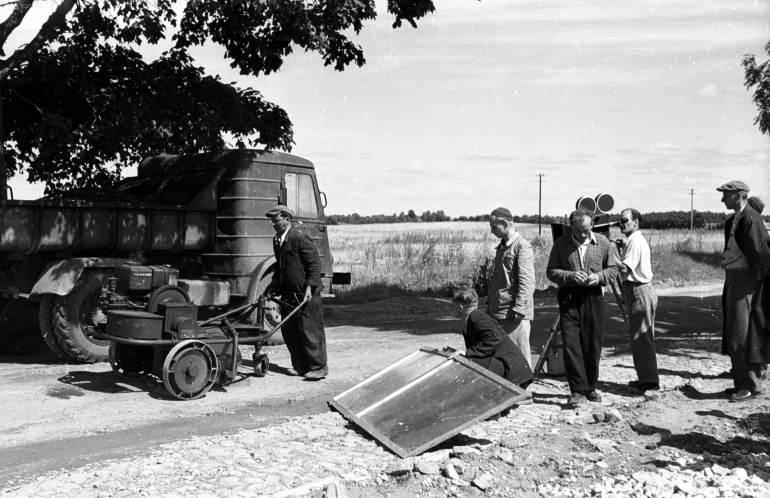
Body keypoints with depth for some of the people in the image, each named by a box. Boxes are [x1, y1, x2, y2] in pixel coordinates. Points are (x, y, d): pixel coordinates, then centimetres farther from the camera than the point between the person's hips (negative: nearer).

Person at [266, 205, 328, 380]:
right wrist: (273, 288, 18)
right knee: (289, 331, 9)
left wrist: (309, 287, -21)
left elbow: (314, 263, -14)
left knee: (309, 330, -4)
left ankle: (319, 367, 6)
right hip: (288, 294, 9)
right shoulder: (277, 241, 13)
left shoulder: (300, 238, -13)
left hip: (306, 294, -8)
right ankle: (300, 366, 20)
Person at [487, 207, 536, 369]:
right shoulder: (501, 247, 17)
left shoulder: (522, 246, -10)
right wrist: (489, 304, 20)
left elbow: (526, 282, -16)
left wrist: (519, 309, -21)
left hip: (514, 314, -8)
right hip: (497, 312, 9)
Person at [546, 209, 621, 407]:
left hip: (593, 297, 1)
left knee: (593, 346, 7)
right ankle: (578, 391, -5)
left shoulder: (603, 243, 5)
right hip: (569, 298, -1)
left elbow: (613, 269, 11)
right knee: (571, 345, -9)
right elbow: (551, 272, 2)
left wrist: (599, 277, -9)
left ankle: (590, 388, 24)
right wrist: (570, 276, -16)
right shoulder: (561, 244, 2)